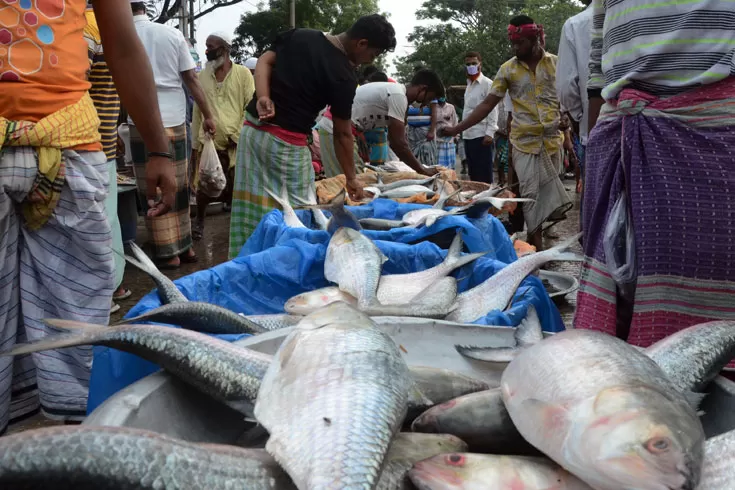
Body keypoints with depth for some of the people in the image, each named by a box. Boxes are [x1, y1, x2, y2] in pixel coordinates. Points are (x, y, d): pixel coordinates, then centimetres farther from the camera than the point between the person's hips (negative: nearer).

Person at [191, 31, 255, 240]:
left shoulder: (243, 73, 2)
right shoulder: (202, 76, 12)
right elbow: (197, 111, 13)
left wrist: (237, 135, -8)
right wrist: (195, 144, 10)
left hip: (236, 144, -2)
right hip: (208, 143, 3)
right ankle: (199, 221, 23)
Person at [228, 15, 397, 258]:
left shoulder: (299, 35, 9)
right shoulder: (344, 76, -10)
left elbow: (264, 61, 4)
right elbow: (342, 133, -5)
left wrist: (262, 96, -10)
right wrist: (351, 178, 4)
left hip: (253, 128, 7)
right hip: (286, 143, -7)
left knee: (250, 209, 11)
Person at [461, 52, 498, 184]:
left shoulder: (487, 83, -5)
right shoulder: (469, 84, 18)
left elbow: (492, 110, -10)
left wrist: (489, 133, -18)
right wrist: (463, 131, 14)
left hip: (481, 135, -8)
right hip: (468, 135, 8)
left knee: (484, 175, -5)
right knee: (473, 174, 11)